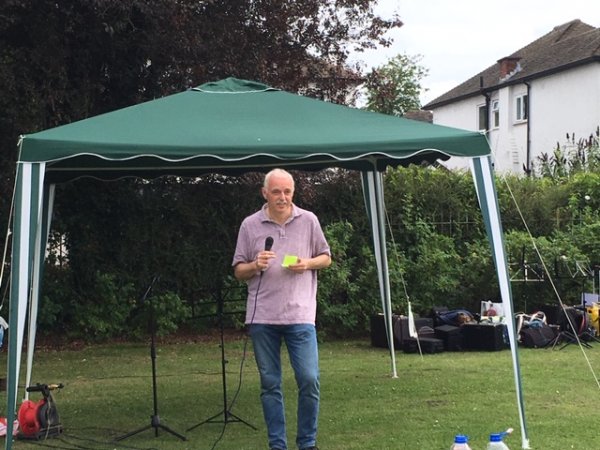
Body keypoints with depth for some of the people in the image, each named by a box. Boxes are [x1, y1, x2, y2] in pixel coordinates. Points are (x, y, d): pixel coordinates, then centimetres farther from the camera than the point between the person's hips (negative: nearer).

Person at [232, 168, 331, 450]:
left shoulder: (308, 221, 5)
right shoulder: (250, 225, 5)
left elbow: (326, 258, 13)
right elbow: (239, 272, 9)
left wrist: (307, 264, -7)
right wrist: (255, 265, -12)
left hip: (300, 315, 0)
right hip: (262, 317, 1)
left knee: (309, 380, -6)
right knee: (270, 383, 6)